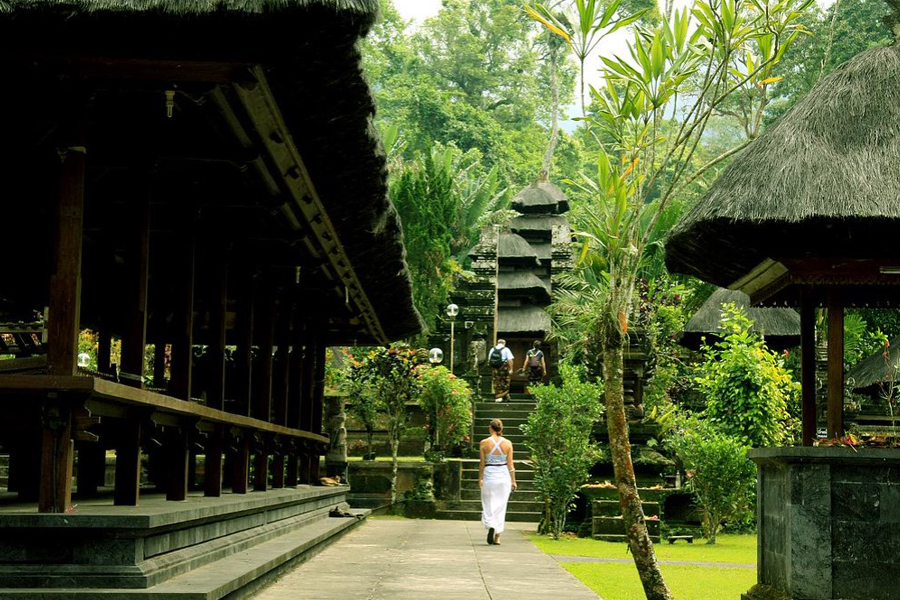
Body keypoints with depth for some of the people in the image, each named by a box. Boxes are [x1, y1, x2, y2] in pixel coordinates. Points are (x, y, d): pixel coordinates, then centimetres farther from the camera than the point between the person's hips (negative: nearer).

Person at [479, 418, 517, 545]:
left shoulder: (484, 443, -4)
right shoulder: (507, 443, -1)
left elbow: (482, 463, -2)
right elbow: (510, 464, 0)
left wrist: (480, 479, 6)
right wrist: (513, 481, 7)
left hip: (489, 474, -1)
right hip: (504, 475, 1)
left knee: (488, 505, 8)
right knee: (501, 506, 9)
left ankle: (491, 526, -19)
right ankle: (497, 537, 10)